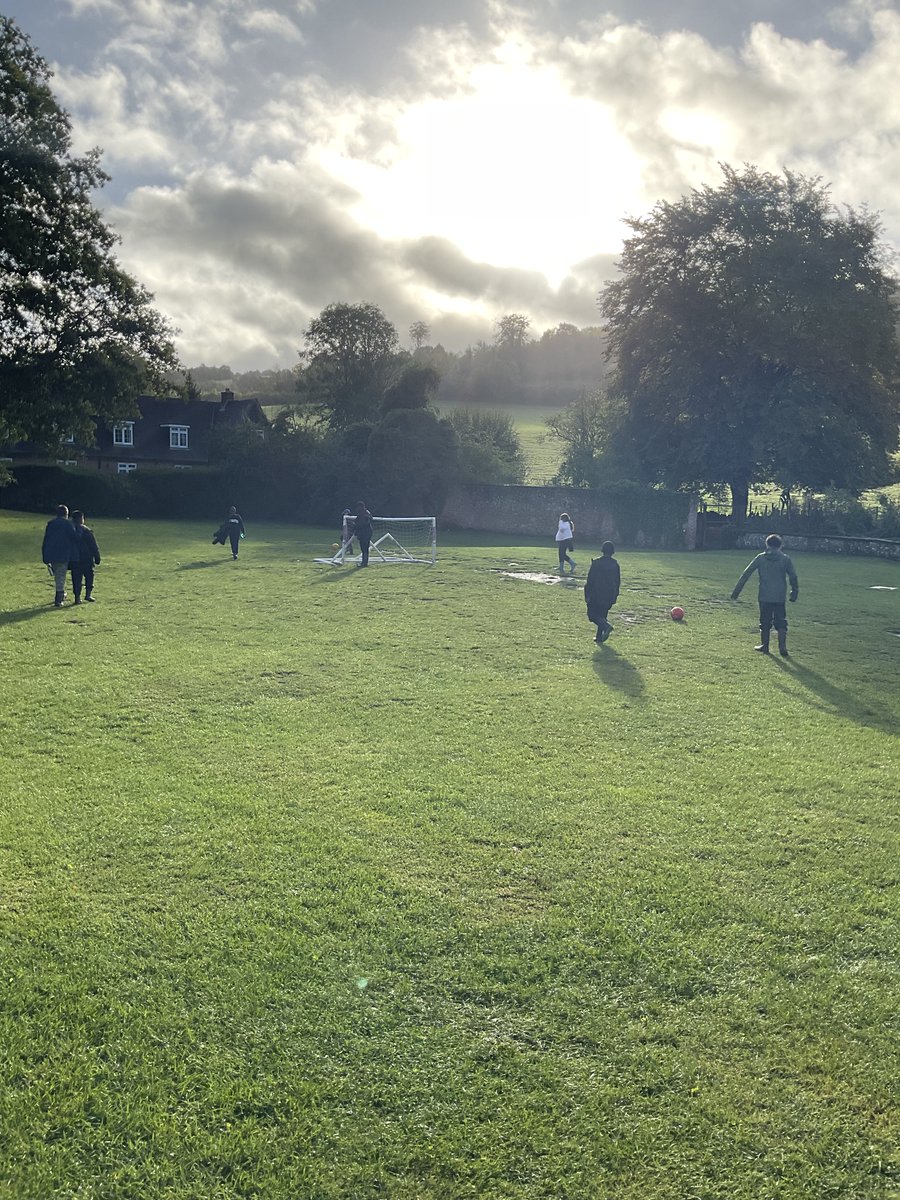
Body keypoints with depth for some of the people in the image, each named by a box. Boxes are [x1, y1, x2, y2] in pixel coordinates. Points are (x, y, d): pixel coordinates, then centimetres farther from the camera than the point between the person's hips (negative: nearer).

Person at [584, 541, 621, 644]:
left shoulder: (596, 562, -11)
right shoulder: (615, 564, 3)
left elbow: (590, 579, -10)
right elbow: (618, 581, 10)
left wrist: (587, 595, -5)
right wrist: (615, 595, 19)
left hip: (596, 595, -5)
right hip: (609, 596, 5)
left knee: (592, 614, 5)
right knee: (602, 615, 15)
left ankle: (606, 626, -19)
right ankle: (599, 638, 14)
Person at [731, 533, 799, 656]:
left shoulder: (760, 558, 1)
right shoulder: (785, 559, 0)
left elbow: (746, 574, 0)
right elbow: (793, 577, 3)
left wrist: (736, 591, 3)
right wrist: (794, 592, 17)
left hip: (764, 597, 0)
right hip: (780, 597, 0)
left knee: (765, 622, 12)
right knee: (781, 623, 6)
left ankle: (764, 646, 19)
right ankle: (782, 648, 0)